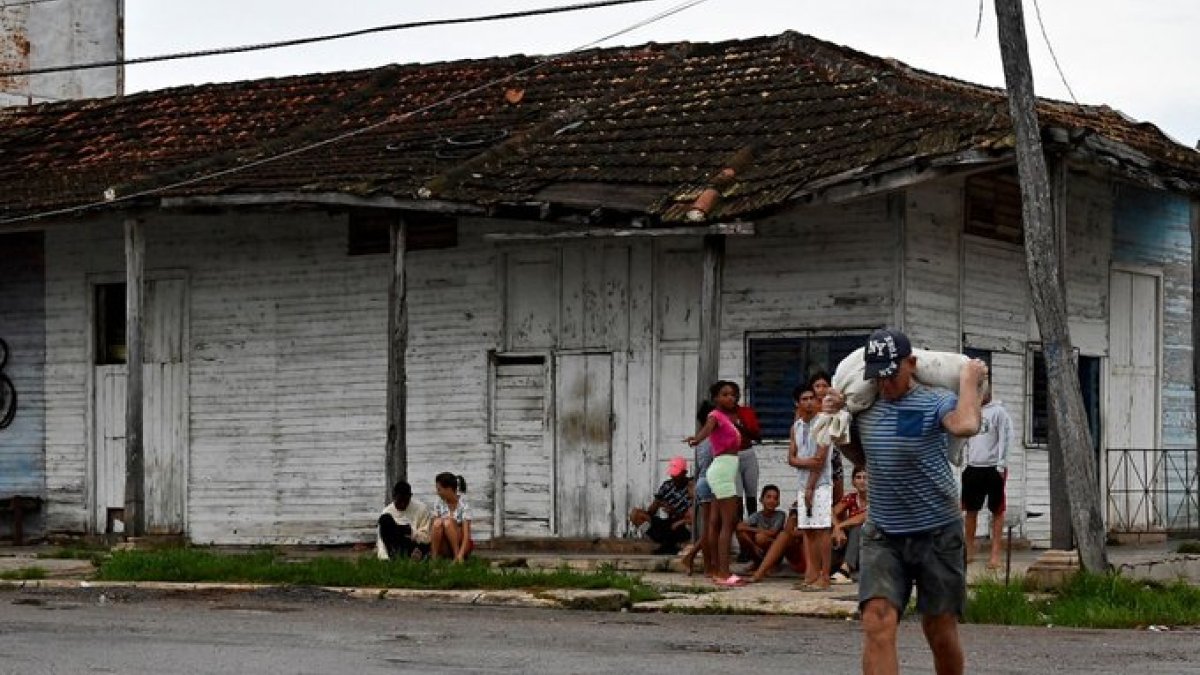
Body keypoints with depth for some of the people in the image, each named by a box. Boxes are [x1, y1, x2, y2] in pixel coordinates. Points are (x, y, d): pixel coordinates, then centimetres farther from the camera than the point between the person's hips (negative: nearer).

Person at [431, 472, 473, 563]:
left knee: (448, 521, -29)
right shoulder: (439, 504, -1)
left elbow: (466, 534, -24)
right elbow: (435, 529, -6)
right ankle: (434, 557, -26)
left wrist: (460, 554, -38)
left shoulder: (463, 504, -15)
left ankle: (456, 556, -25)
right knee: (438, 522, -25)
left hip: (461, 544, -3)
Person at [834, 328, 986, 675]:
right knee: (877, 626, -15)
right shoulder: (865, 407, 4)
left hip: (936, 533, -3)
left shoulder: (934, 402, -12)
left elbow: (966, 425, -35)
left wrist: (970, 379, -20)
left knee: (941, 632, 7)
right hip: (882, 535, 3)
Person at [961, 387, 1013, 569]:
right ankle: (969, 549, 19)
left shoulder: (998, 412, -4)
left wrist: (1000, 465, -13)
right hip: (973, 467, 5)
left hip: (993, 468, -5)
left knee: (997, 510, 1)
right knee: (970, 509, 9)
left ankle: (995, 553, 2)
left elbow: (1004, 438, -8)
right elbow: (964, 437, 17)